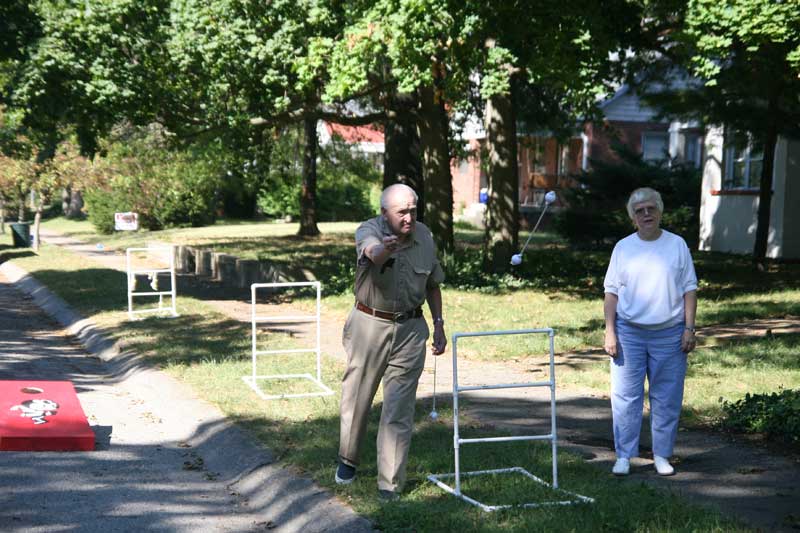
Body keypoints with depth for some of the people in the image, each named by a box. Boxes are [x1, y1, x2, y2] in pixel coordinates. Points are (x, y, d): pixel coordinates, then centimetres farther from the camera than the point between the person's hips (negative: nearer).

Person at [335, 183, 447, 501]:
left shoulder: (424, 237, -1)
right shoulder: (369, 231, -14)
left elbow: (433, 285, 13)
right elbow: (372, 253, -41)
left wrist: (438, 325, 10)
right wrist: (385, 248, -64)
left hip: (410, 329, 2)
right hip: (369, 325, -2)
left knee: (399, 409, -1)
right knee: (357, 398, 13)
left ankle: (390, 483, 6)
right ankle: (348, 460, 37)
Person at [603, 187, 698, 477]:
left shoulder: (677, 245, 5)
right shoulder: (623, 247, 5)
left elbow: (689, 289, 5)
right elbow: (611, 292, 5)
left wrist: (689, 328, -3)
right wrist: (610, 332, -3)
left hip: (669, 334, 0)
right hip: (629, 332, 0)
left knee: (667, 398, 5)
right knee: (625, 396, -1)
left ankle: (662, 455, 16)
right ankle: (624, 455, 7)